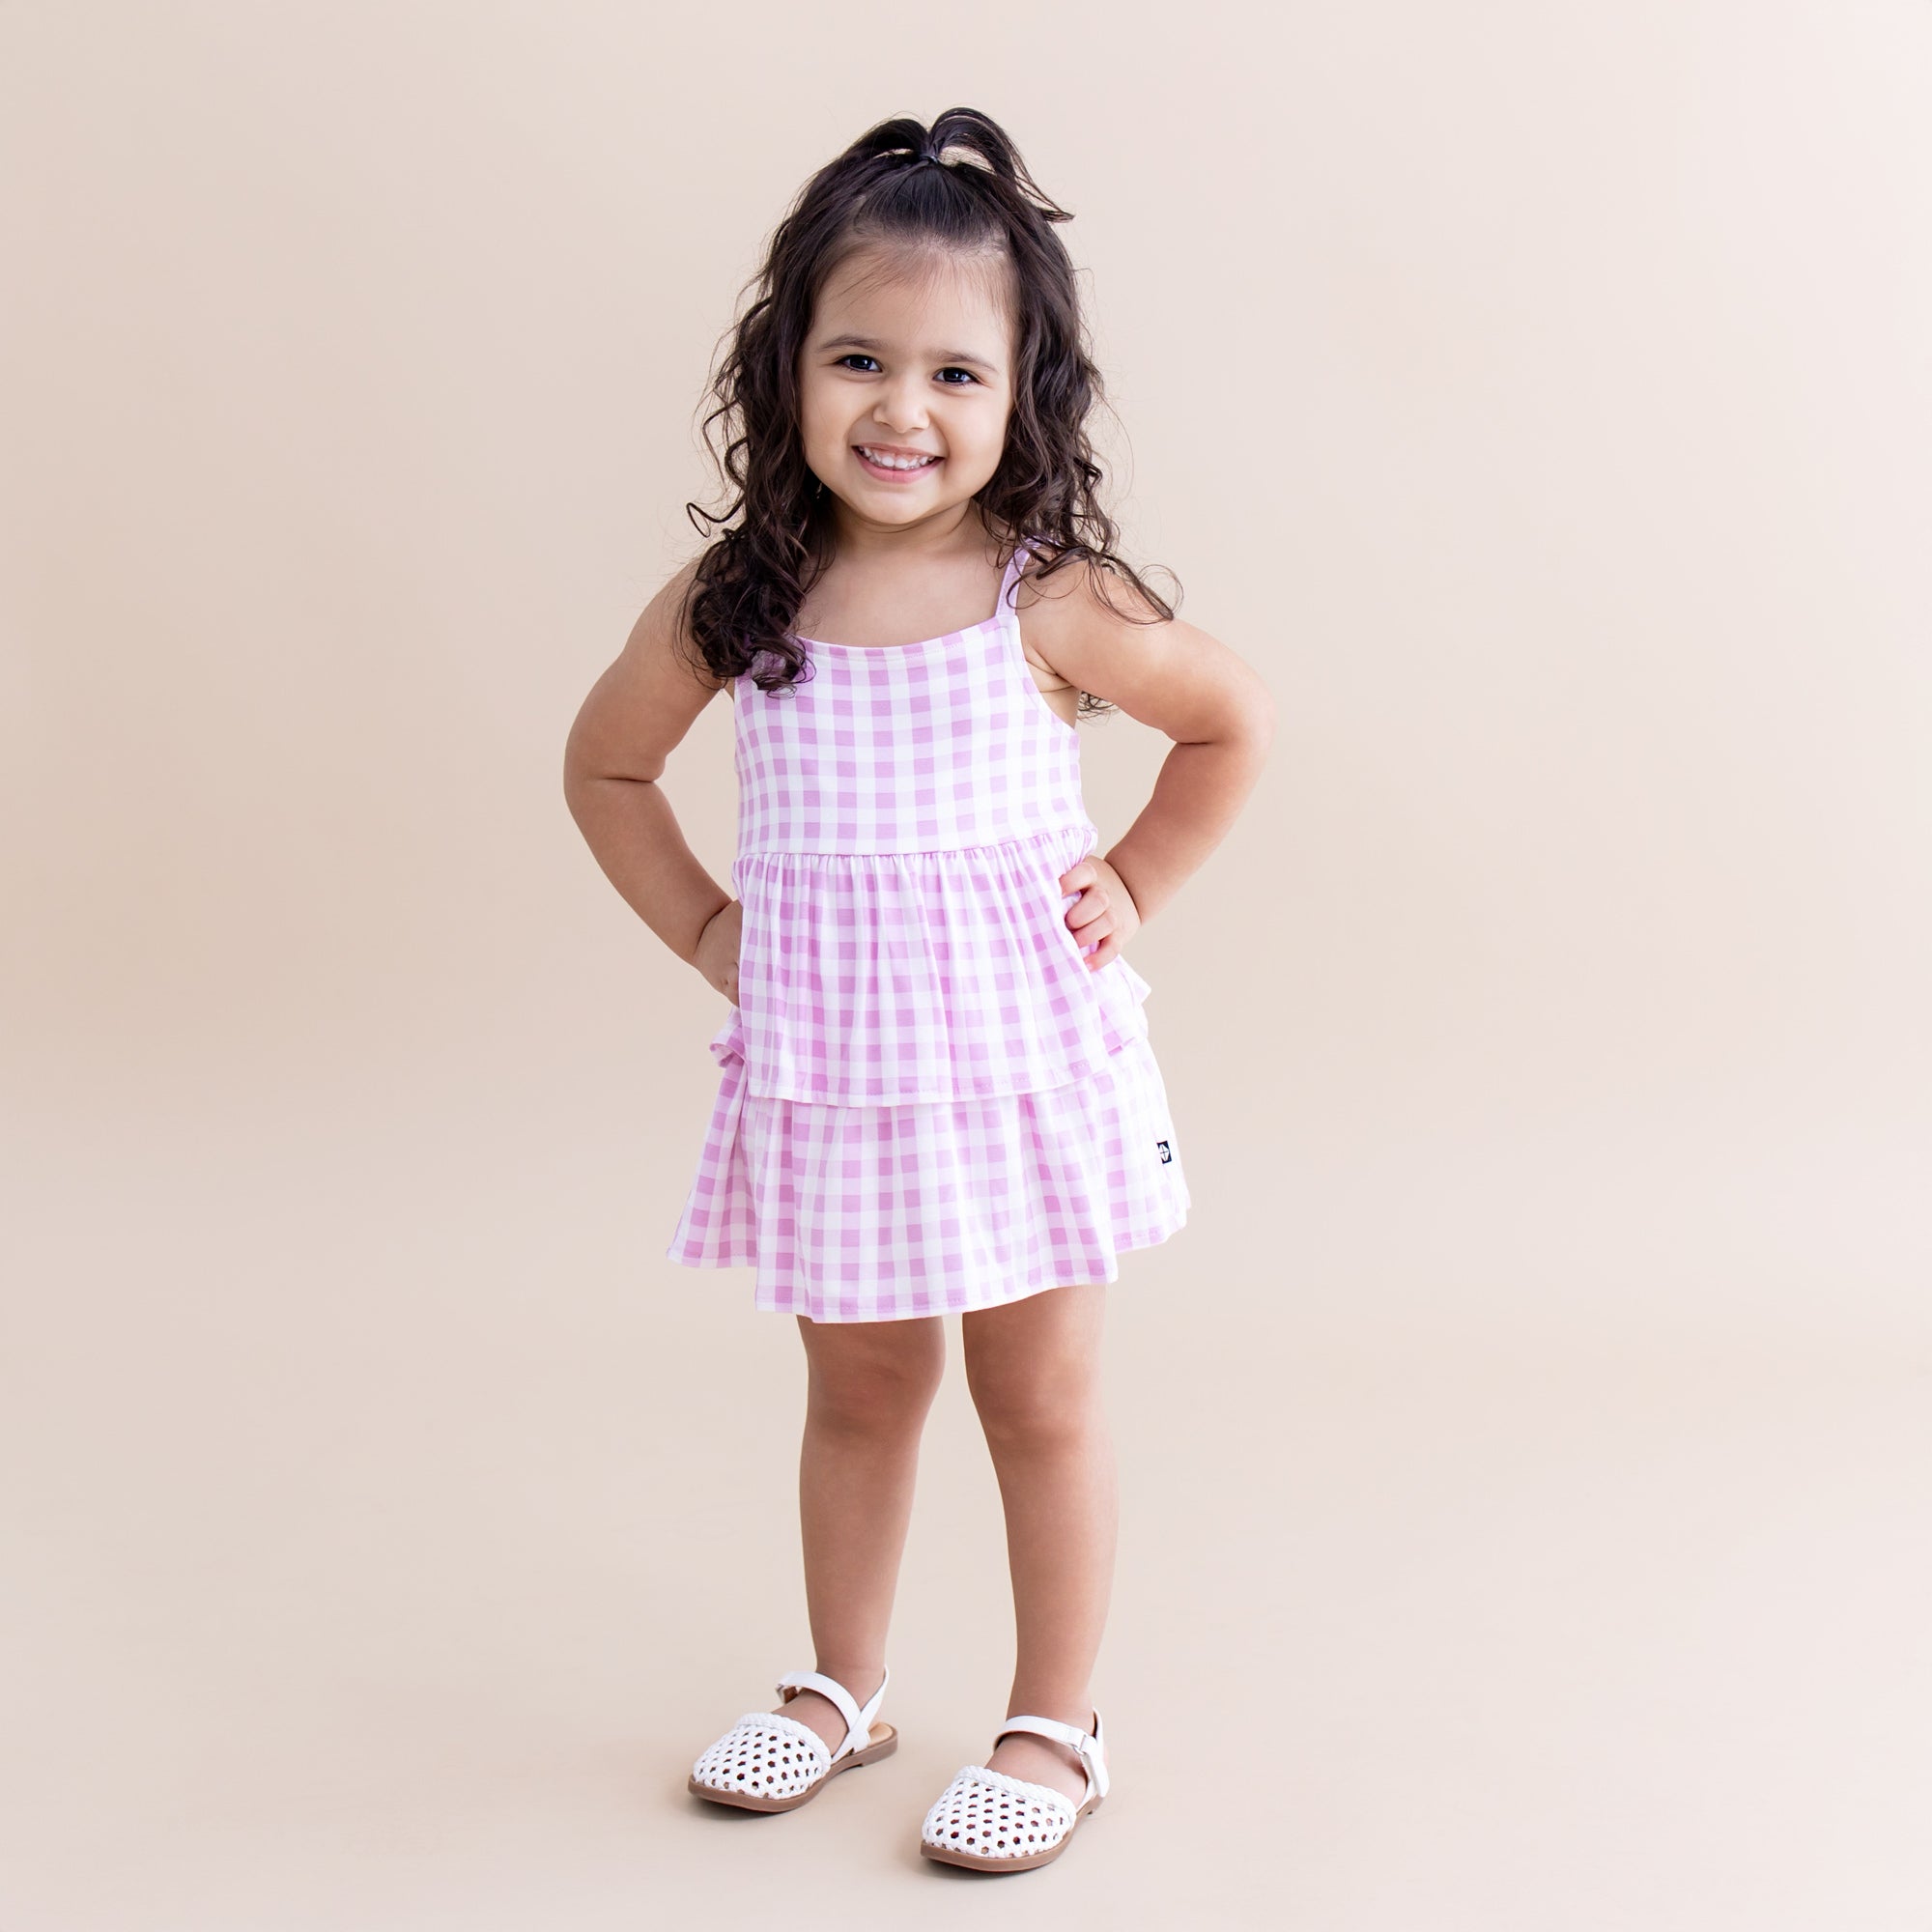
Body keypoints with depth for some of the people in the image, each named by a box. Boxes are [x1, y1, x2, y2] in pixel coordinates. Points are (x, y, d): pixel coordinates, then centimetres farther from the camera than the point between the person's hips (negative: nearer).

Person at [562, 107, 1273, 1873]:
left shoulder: (1047, 602, -11)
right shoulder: (730, 608, -4)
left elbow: (1237, 721, 4)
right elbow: (605, 766, 12)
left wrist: (1133, 886, 0)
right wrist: (702, 926, 4)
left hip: (1022, 1059, -2)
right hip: (822, 1064, 3)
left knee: (1041, 1400, 9)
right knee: (858, 1388, 18)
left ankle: (1056, 1726, 25)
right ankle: (841, 1687, 37)